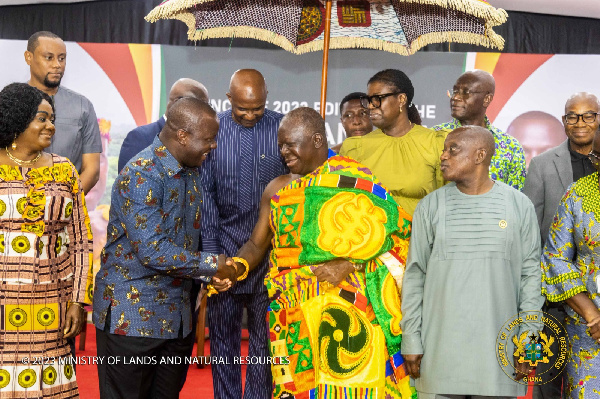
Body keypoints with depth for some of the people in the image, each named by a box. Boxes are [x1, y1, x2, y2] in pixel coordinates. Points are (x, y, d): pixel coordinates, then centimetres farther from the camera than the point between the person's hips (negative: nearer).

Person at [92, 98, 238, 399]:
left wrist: (209, 274, -1)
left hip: (177, 317, 8)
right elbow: (152, 251, -24)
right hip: (131, 317, -8)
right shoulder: (142, 175, -19)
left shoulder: (191, 172, 8)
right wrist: (213, 266, -15)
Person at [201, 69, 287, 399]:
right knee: (222, 332, 10)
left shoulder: (282, 129, -4)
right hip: (224, 247, 1)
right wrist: (211, 250, -5)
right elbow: (206, 193, -1)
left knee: (264, 336, 8)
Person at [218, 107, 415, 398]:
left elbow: (390, 231, -7)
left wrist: (350, 264, -16)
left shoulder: (354, 182, -2)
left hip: (347, 308, -3)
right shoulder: (277, 189, 12)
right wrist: (236, 267, -4)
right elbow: (257, 244, 15)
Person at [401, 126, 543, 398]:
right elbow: (414, 276, 4)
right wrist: (411, 340, -1)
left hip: (497, 347, 0)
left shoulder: (519, 205, 2)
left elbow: (530, 274, 4)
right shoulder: (430, 206, 3)